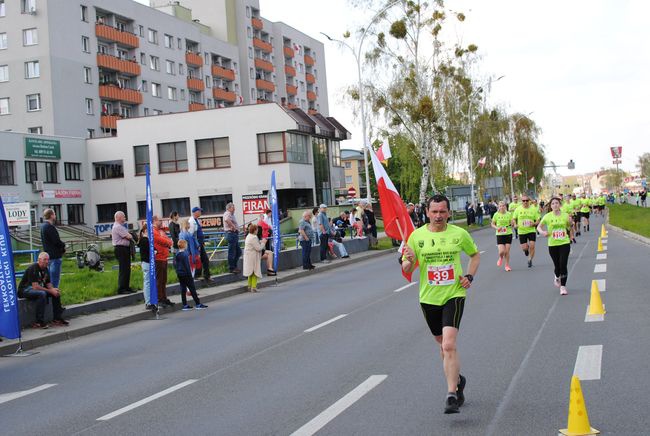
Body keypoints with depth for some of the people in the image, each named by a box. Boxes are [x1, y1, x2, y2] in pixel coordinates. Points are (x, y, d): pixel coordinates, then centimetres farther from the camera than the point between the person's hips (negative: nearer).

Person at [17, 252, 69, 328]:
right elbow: (35, 287, -27)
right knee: (42, 294, -35)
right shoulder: (33, 268, -21)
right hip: (25, 290, -9)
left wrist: (53, 289, -14)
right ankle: (39, 322, -32)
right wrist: (50, 291, -25)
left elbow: (48, 283, 10)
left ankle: (57, 319, -1)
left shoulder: (45, 269, 8)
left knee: (56, 292, -4)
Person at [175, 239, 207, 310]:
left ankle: (185, 305, 10)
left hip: (179, 275, 7)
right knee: (192, 289, 0)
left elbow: (175, 264, 12)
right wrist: (190, 275, -12)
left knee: (183, 289, 9)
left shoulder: (176, 255, 5)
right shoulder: (185, 254, -17)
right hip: (186, 274, -7)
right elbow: (187, 265, -17)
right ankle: (198, 304, 4)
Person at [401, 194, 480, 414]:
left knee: (449, 345, -18)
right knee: (443, 344, 18)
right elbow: (406, 269, 0)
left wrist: (469, 276, 0)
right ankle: (457, 379, 42)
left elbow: (475, 255, 16)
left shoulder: (459, 234, -2)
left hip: (454, 295, -3)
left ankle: (452, 395, -14)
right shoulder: (417, 236, -2)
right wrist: (410, 260, -23)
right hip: (429, 298, 3)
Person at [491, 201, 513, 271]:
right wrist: (496, 228, -13)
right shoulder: (496, 215, -2)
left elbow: (512, 224, 7)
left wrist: (512, 224, -16)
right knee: (501, 251, -10)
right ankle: (501, 258, 26)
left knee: (507, 251, 1)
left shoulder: (509, 214, 0)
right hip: (500, 234, -1)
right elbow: (492, 224, 6)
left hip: (508, 234, 1)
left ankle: (507, 265, 18)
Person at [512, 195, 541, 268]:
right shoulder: (518, 209, 0)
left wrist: (534, 224, -17)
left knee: (532, 246, -9)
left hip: (531, 231, 0)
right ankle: (526, 249, 36)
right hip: (522, 231, 0)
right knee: (524, 248, -2)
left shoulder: (533, 209, -1)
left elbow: (538, 221, 4)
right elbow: (514, 219, 8)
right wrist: (515, 224, -12)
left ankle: (530, 260, 11)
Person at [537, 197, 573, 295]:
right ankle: (557, 277, 44)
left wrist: (570, 223, -4)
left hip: (564, 243, 0)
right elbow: (539, 226, 6)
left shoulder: (565, 215, 0)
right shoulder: (547, 216, -3)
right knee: (557, 265, 10)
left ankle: (563, 286, 1)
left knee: (563, 265, -9)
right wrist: (542, 232, -10)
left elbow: (570, 229, 14)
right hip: (552, 244, 0)